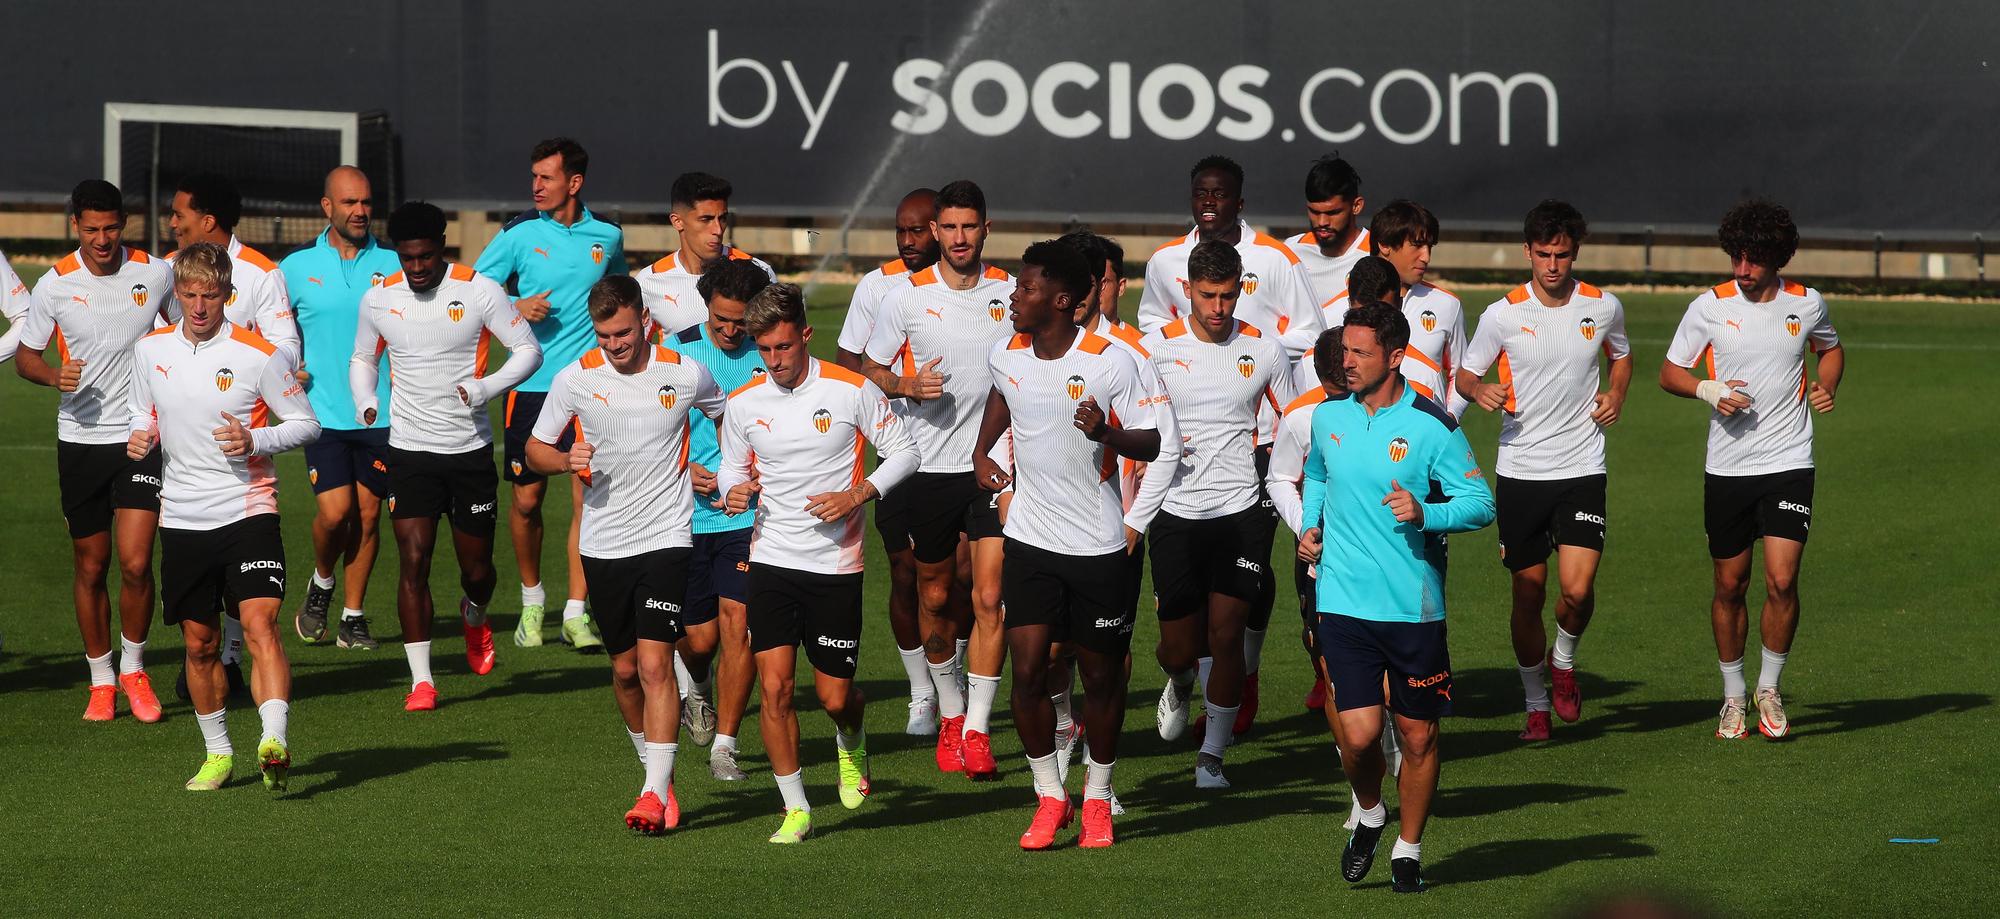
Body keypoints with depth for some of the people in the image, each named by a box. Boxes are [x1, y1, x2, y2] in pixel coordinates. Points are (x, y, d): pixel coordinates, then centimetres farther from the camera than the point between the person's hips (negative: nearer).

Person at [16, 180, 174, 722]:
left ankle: (133, 668, 11)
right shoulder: (55, 284, -3)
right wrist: (54, 375, -15)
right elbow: (26, 356, 6)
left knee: (135, 564, -11)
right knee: (90, 567, 7)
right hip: (80, 439, 1)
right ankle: (101, 680, 22)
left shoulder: (157, 274, -3)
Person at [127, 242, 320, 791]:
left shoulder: (257, 354, -8)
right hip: (182, 518, 4)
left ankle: (275, 745, -30)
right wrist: (140, 439, -2)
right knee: (199, 643, 10)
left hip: (247, 511, -4)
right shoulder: (151, 350, 5)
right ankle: (217, 754, 26)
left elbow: (306, 423, 0)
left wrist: (255, 441, -17)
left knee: (260, 625, -19)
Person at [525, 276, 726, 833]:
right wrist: (567, 461, -13)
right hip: (603, 545, 3)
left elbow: (728, 417, 17)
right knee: (625, 670, 10)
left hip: (666, 537, -3)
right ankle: (659, 773, 30)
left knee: (655, 663, -14)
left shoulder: (686, 375, -4)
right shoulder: (576, 379, -3)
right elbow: (536, 449, 7)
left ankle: (655, 795, -15)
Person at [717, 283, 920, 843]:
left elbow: (903, 453, 0)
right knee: (774, 686, -9)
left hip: (836, 565, -2)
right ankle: (795, 809, 4)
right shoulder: (743, 403, 1)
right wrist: (733, 491, -9)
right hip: (771, 561, 2)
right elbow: (731, 466, 15)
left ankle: (852, 744, 38)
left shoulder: (852, 390, -7)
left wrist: (857, 495, -14)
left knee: (834, 696, 1)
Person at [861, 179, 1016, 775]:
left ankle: (977, 730, -5)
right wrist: (908, 385, -15)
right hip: (929, 465, 0)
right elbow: (870, 371, 5)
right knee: (936, 595, 10)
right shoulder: (907, 297, -2)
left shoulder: (1012, 293, 2)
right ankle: (949, 712, 30)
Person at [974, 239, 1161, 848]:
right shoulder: (1006, 356, 1)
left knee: (1101, 676, 6)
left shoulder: (1110, 362, -13)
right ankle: (1048, 797, 10)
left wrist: (1105, 432, -28)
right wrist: (981, 451, 14)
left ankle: (1097, 797, 24)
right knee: (1027, 671, -6)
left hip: (1097, 545, -3)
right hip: (1030, 540, 3)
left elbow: (1150, 443, -9)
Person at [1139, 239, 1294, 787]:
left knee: (1226, 635, -6)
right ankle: (1180, 682, 40)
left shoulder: (1264, 350, 1)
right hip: (1175, 513, 0)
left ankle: (1213, 754, 8)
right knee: (1180, 646, 3)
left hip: (1241, 511, 0)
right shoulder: (1157, 347, -2)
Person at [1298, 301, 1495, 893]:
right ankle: (1369, 814, 23)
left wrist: (1424, 513, -21)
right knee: (1359, 734, -8)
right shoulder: (1327, 417, 6)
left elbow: (1481, 503, -5)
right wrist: (1310, 525, 10)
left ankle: (1408, 848, 26)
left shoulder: (1432, 426, -7)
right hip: (1344, 600, 2)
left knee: (1418, 735, 6)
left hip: (1414, 606, -2)